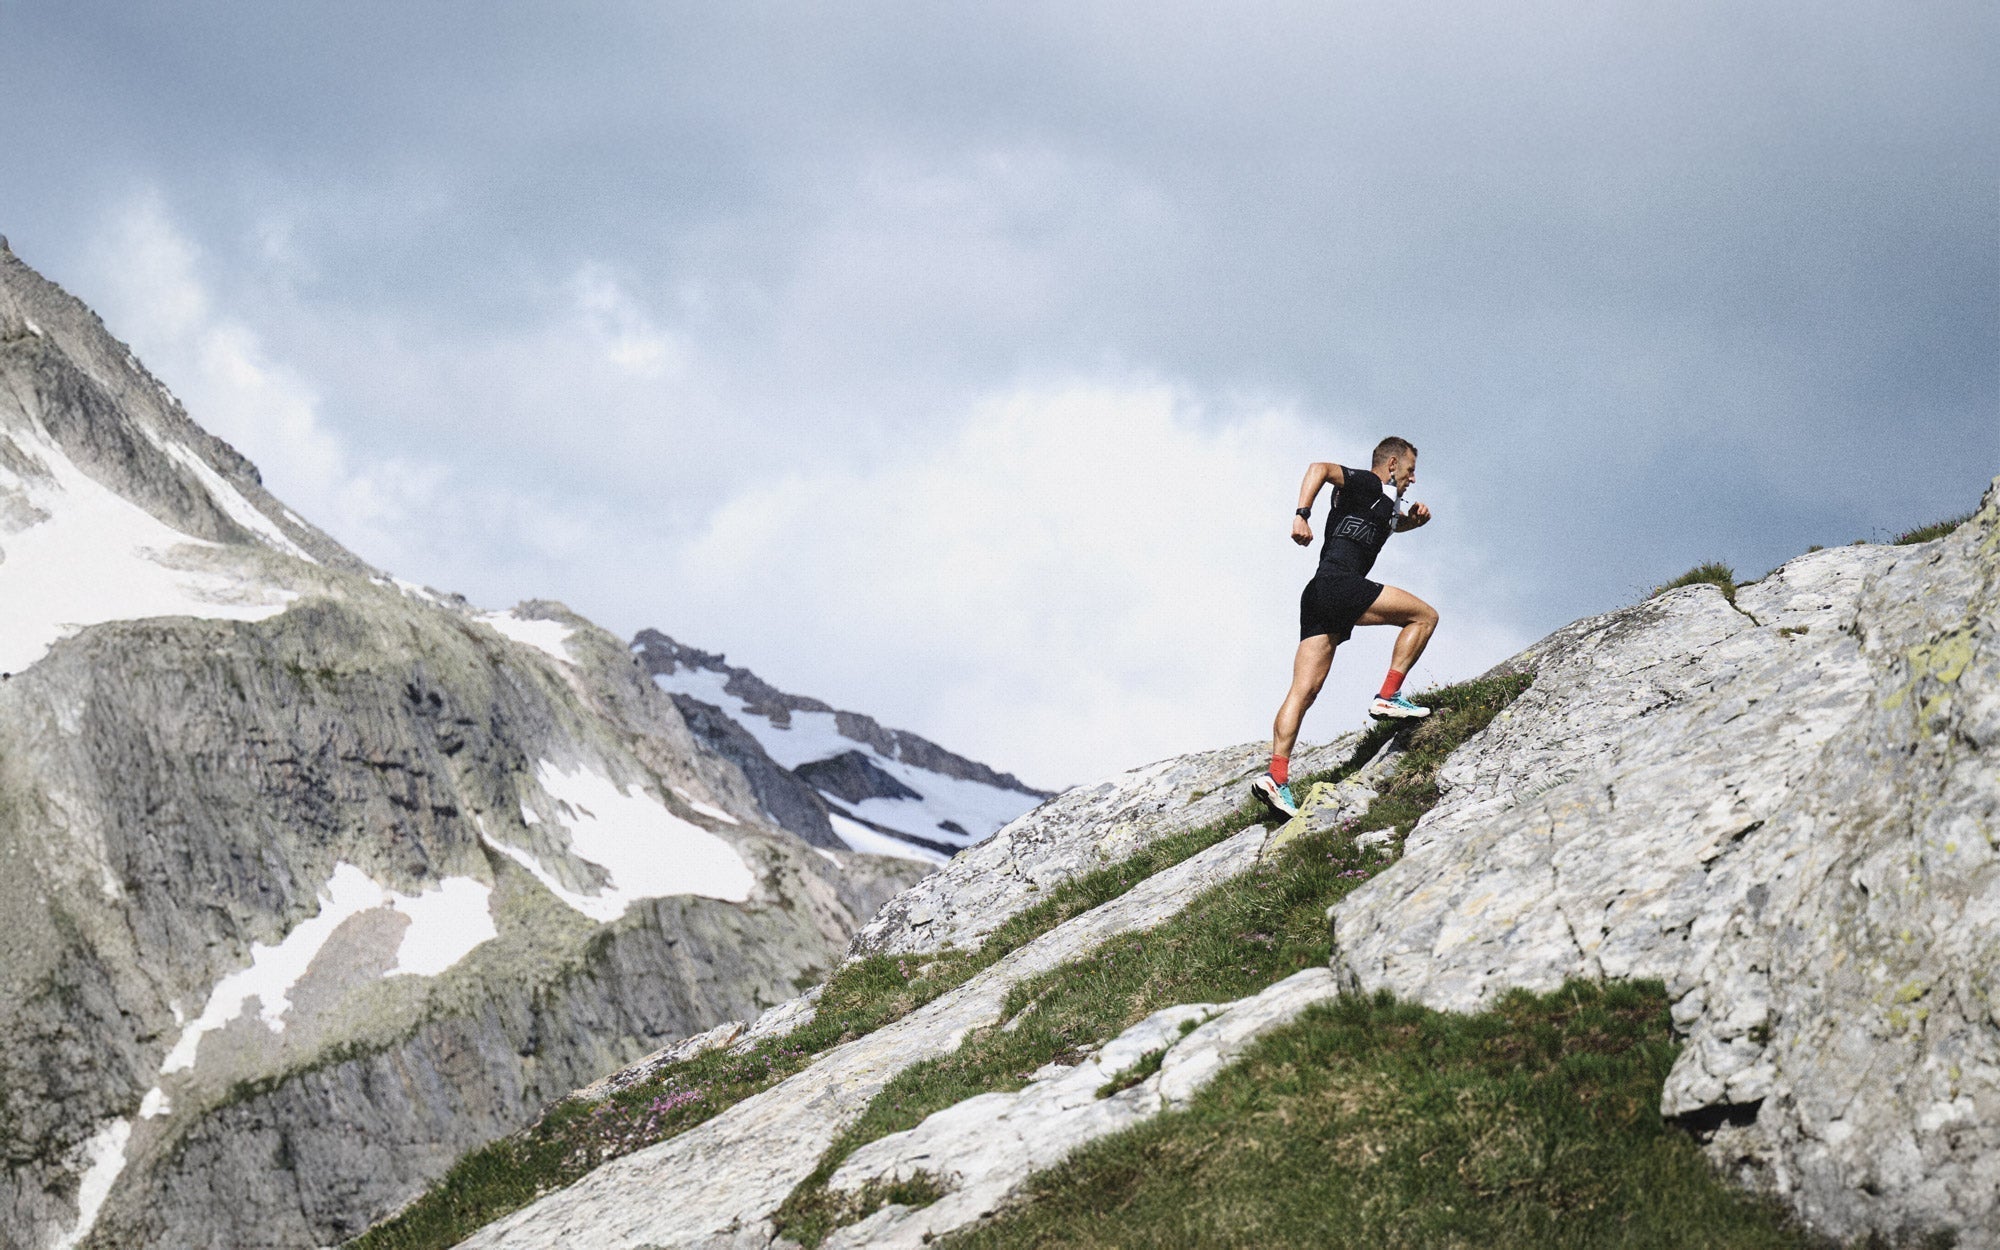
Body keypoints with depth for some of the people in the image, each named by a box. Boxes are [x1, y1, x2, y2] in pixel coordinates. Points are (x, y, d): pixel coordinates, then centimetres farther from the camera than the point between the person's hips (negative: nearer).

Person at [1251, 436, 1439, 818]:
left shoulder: (1382, 504, 30)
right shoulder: (1368, 484, 3)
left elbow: (1394, 524, 51)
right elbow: (1320, 468, -13)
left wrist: (1414, 518, 27)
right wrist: (1302, 514, -27)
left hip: (1318, 601, 9)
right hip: (1339, 583, -9)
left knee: (1303, 691, -3)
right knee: (1424, 615, 0)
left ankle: (1276, 776, -14)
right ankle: (1388, 696, -8)